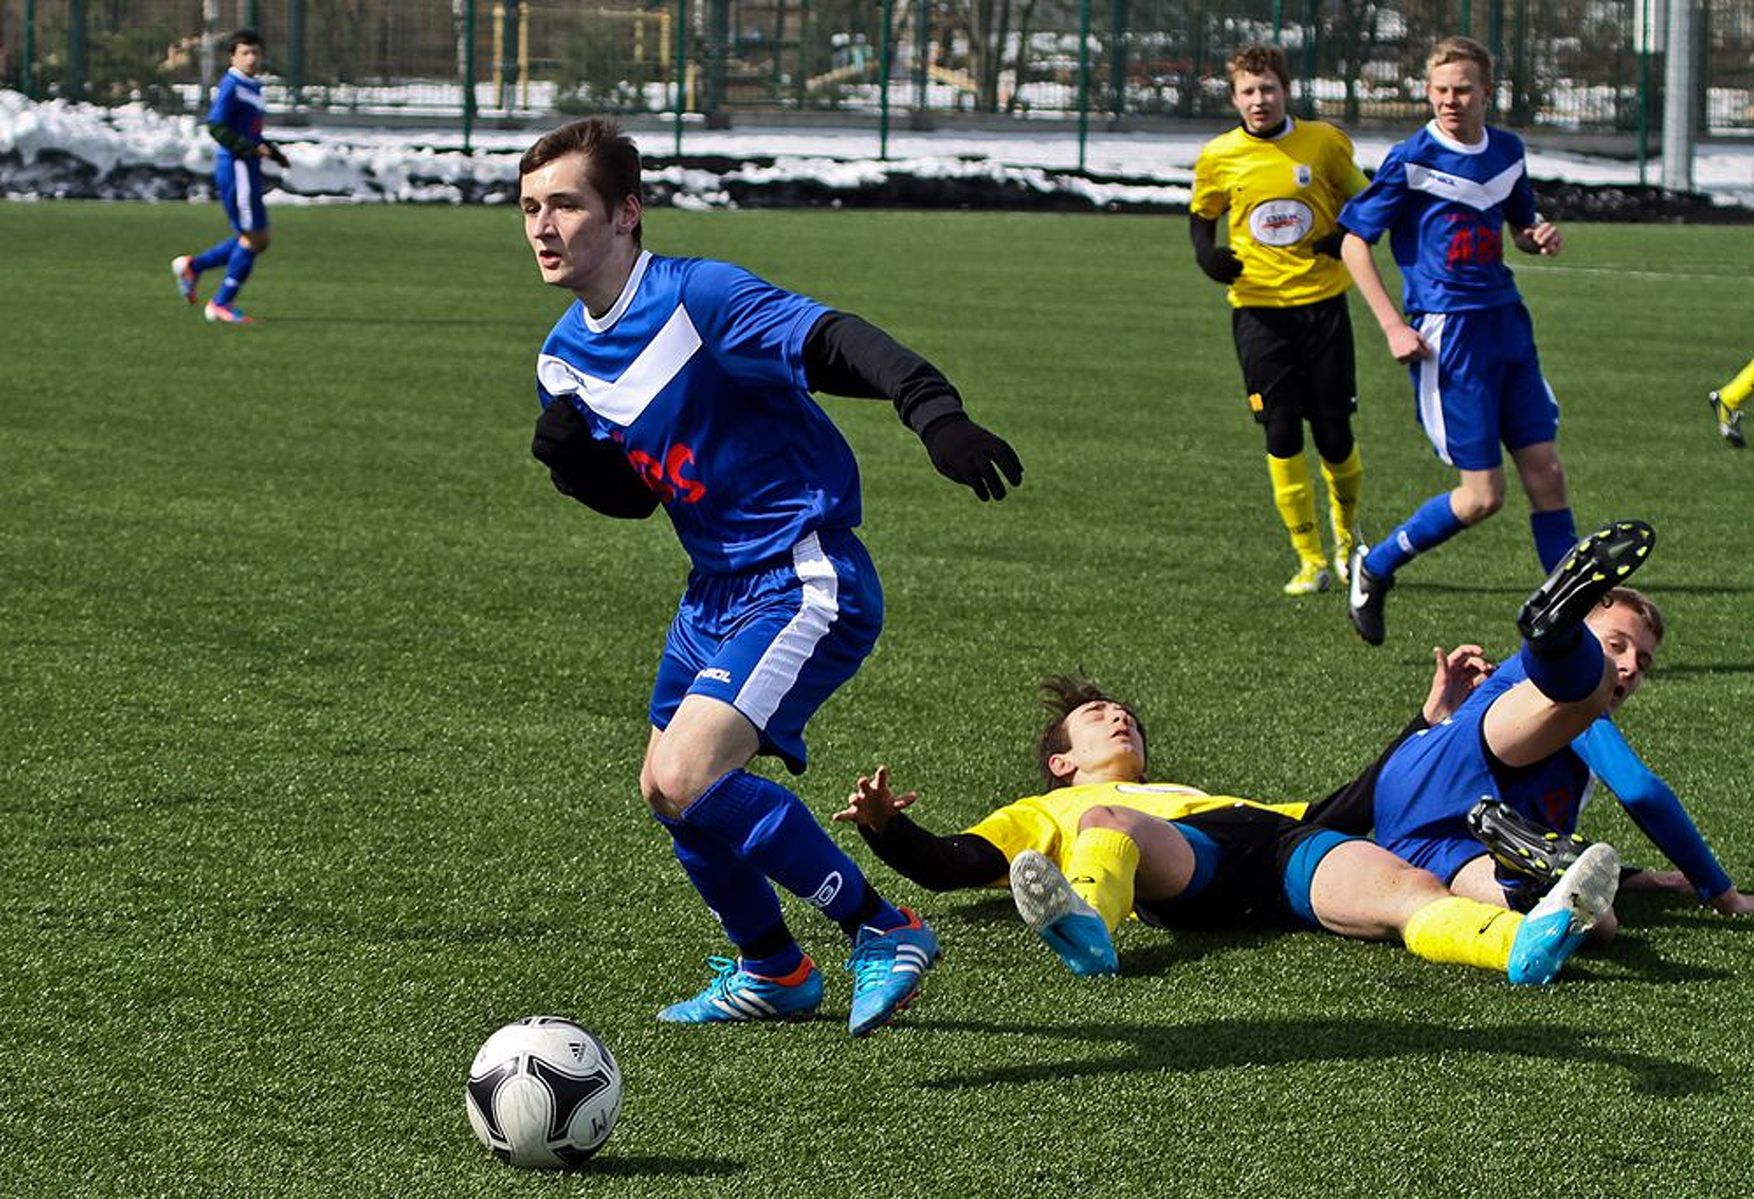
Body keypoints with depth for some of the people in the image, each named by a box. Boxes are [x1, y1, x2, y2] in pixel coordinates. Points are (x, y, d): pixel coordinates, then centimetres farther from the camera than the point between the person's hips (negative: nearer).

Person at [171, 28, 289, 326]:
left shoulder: (252, 88, 17)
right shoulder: (231, 86, -11)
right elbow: (216, 126, -18)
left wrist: (271, 151, 14)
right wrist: (251, 148, -22)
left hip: (247, 168, 9)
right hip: (236, 166, -9)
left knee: (257, 241, 11)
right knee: (253, 237, -6)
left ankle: (192, 266, 19)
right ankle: (222, 304, 1)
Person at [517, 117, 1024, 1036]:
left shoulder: (698, 296, -19)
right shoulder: (564, 356, 7)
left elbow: (836, 342, -31)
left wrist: (934, 409, -48)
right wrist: (571, 460, -6)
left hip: (804, 580, -9)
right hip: (717, 588, 9)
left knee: (688, 777, -22)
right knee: (669, 795, 15)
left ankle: (883, 932, -10)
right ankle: (772, 973, 38)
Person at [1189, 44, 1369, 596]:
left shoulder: (1324, 143, -1)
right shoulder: (1218, 157, 0)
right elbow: (1201, 217, 14)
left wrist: (1349, 238, -9)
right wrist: (1207, 254, -7)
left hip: (1323, 302, 0)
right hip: (1258, 308, 0)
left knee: (1335, 435, 3)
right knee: (1281, 436, -4)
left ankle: (1347, 534, 31)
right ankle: (1310, 560, 6)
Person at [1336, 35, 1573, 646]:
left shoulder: (1507, 151, 9)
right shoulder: (1412, 160, -9)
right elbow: (1353, 240, -6)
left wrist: (1539, 235, 0)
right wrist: (1394, 326, -12)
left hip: (1506, 320, 6)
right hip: (1447, 333, -6)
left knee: (1545, 472, 3)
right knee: (1482, 494, -6)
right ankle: (1374, 569, 14)